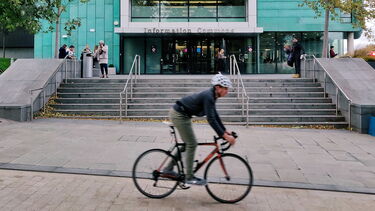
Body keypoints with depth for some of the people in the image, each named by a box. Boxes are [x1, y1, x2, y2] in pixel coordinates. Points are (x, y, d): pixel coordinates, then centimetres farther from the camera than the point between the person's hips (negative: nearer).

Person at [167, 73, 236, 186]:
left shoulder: (211, 96, 7)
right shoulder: (208, 97, -23)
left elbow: (215, 115, 14)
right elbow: (211, 119, -28)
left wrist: (225, 130, 12)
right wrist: (224, 136, -28)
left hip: (181, 114, 10)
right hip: (179, 115, -10)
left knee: (187, 143, 16)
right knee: (191, 144, -6)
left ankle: (168, 169, 25)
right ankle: (189, 177, 3)